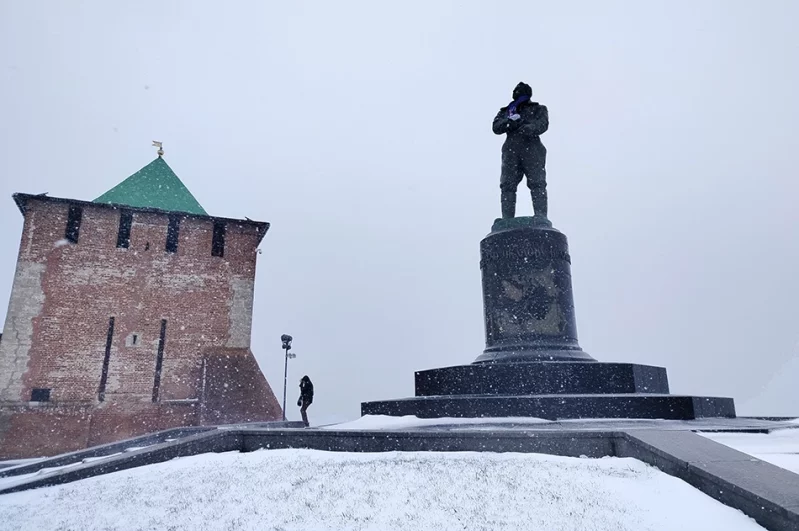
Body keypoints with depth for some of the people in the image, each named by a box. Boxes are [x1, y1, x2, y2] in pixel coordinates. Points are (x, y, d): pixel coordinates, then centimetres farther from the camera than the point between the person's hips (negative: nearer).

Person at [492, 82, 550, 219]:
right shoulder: (506, 111, 26)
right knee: (507, 185, -8)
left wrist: (529, 128, -21)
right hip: (511, 150, 2)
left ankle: (541, 219, -16)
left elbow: (542, 125, 0)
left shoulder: (538, 109, 20)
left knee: (537, 184, -12)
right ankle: (507, 220, -9)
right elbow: (496, 127, 10)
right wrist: (510, 121, -10)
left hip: (532, 150, -2)